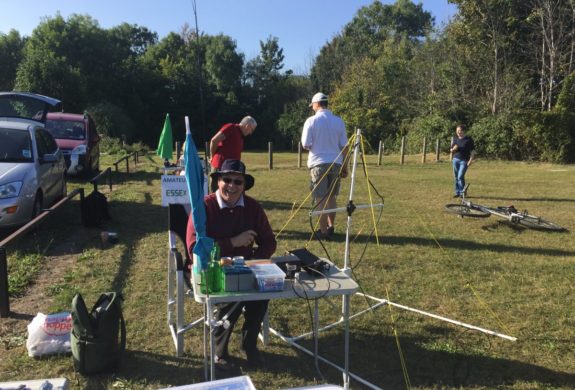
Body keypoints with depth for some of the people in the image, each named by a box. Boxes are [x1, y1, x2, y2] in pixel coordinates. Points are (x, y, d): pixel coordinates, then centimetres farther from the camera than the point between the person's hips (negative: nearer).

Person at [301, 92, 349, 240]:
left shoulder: (312, 121, -6)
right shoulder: (338, 121, 4)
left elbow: (305, 145, -7)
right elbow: (344, 146, 5)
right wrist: (345, 167, 12)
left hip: (318, 163, -4)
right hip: (336, 163, 4)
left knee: (320, 199, 1)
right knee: (332, 197, 17)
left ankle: (323, 231, 3)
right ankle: (331, 227, 24)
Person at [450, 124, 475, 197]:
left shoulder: (469, 139, -4)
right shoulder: (455, 139, 9)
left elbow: (472, 151, -3)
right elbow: (452, 151, 16)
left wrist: (471, 160, -14)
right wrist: (454, 149, -7)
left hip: (464, 161, -5)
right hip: (455, 159, 5)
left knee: (460, 176, -13)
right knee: (456, 177, 5)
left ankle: (462, 192, 1)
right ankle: (457, 192, 14)